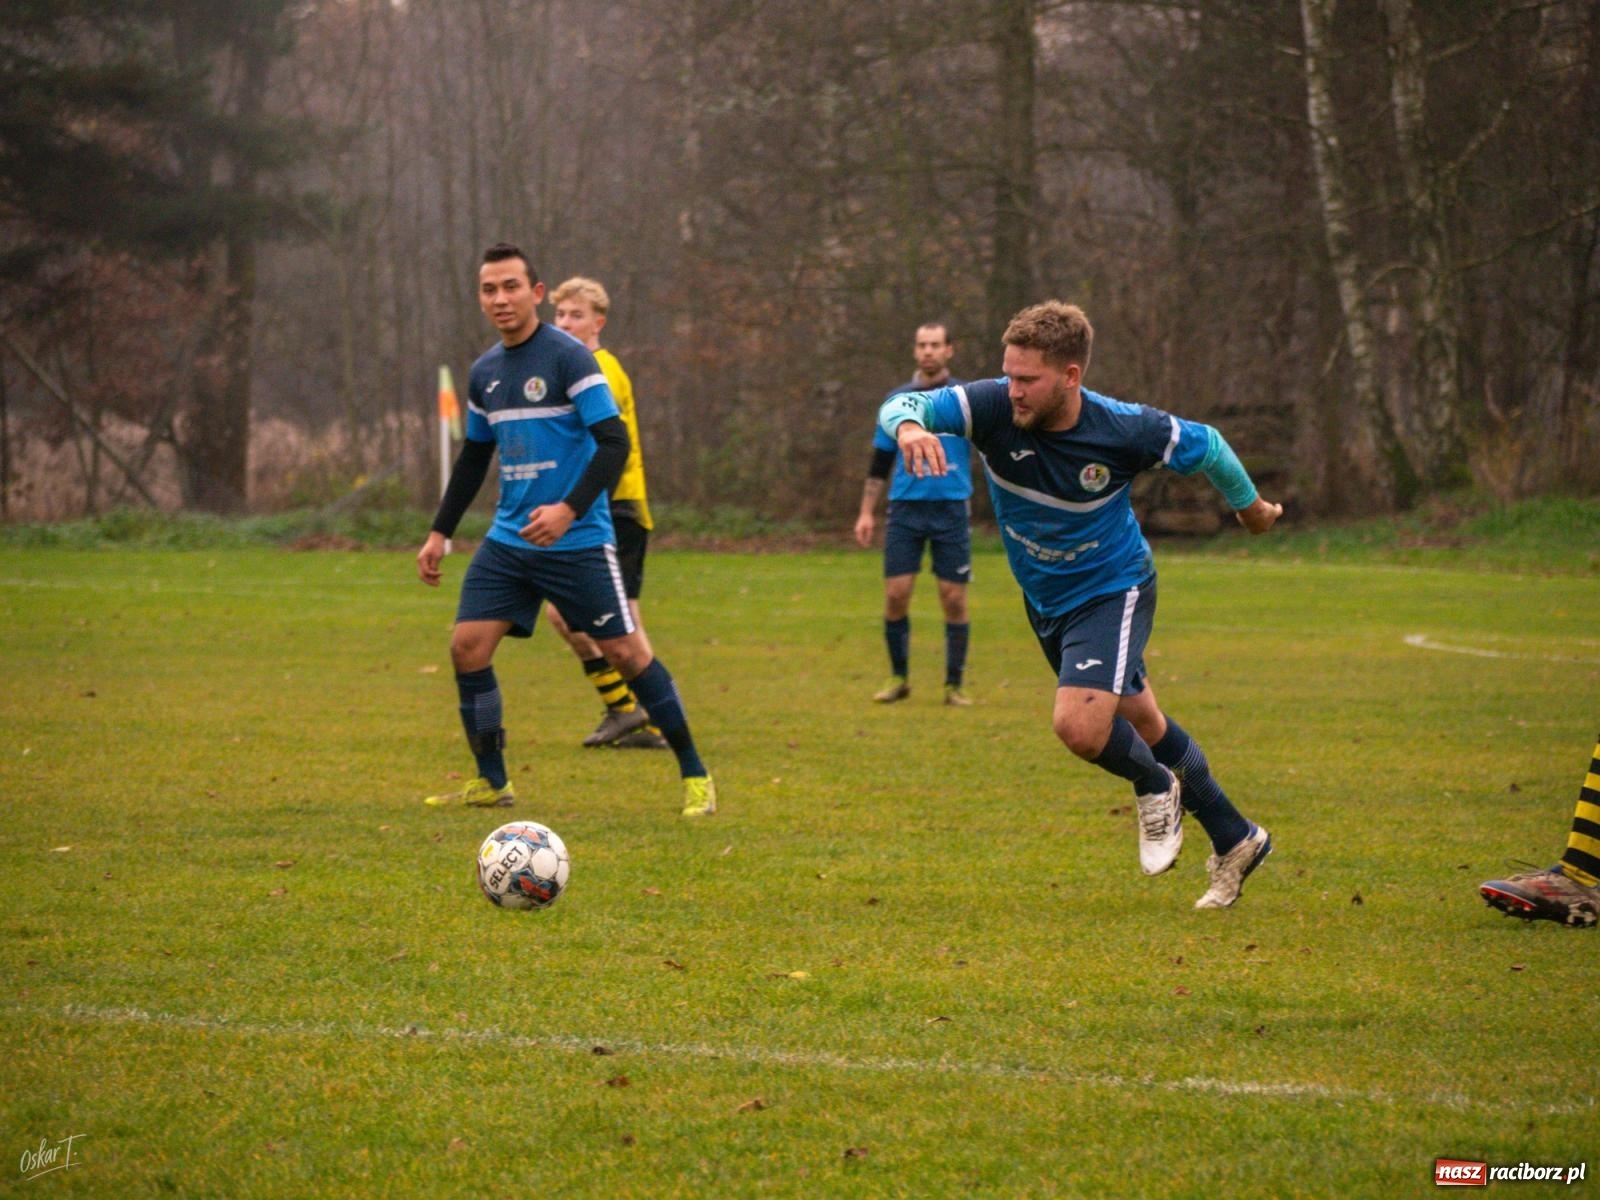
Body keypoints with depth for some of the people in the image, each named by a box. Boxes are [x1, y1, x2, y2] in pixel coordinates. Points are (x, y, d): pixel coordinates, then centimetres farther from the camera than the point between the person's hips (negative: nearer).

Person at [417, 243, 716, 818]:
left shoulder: (568, 357, -11)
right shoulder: (484, 372, 10)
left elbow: (614, 442, -17)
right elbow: (474, 457, 22)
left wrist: (569, 509, -27)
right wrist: (439, 533, 20)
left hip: (578, 540, -6)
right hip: (509, 540, 6)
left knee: (626, 652, -6)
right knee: (467, 647, -4)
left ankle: (695, 776, 7)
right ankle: (492, 784, 9)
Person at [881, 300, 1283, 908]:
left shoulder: (1124, 430, -26)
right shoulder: (994, 407, -22)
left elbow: (1206, 446, -7)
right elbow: (903, 404, -30)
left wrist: (1251, 506, 10)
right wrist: (910, 427, -55)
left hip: (1113, 590, -5)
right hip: (1044, 601, 5)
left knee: (1079, 725, -25)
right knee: (1142, 724, 18)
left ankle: (1155, 788, 9)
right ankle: (1234, 841, 37)